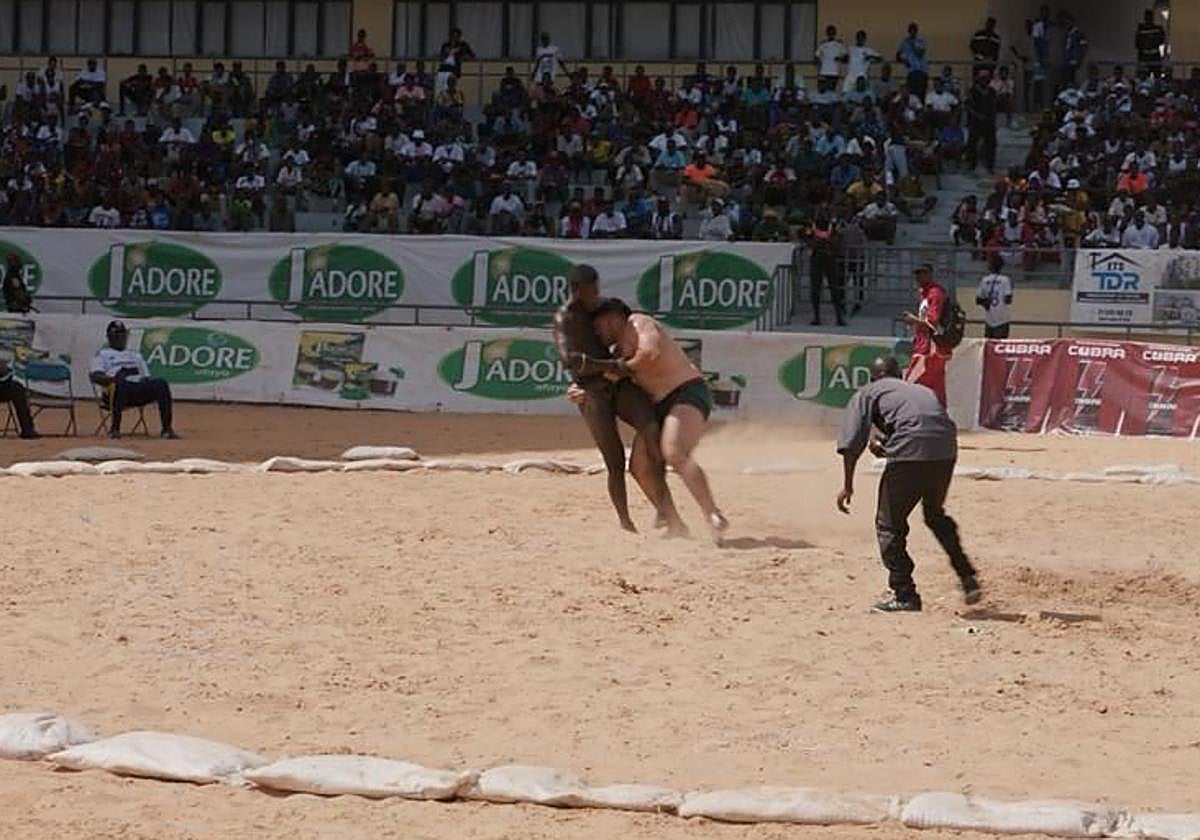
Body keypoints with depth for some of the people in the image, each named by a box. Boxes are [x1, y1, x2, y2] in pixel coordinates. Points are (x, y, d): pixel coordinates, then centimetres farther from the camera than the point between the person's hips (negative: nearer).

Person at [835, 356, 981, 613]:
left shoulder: (868, 393, 18)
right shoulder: (922, 391, 33)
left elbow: (852, 441, 5)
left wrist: (847, 485, 7)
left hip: (910, 451, -6)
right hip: (946, 449, 6)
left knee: (890, 523, 8)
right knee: (936, 515, 29)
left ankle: (905, 595, 5)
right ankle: (968, 579, 26)